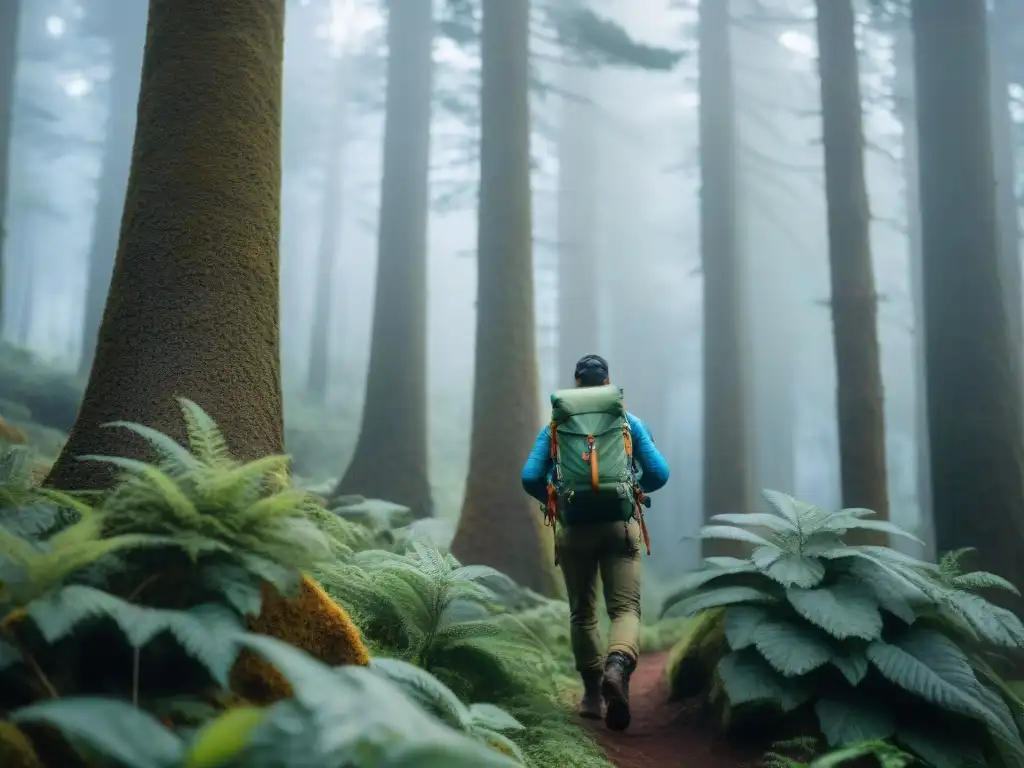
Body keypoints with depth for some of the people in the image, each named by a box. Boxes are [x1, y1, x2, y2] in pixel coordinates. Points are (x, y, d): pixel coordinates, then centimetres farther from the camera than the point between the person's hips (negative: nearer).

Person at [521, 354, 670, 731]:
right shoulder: (629, 420, 8)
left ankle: (593, 693, 19)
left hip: (573, 527, 1)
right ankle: (618, 665, -31)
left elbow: (530, 478, 0)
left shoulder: (555, 425, 8)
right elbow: (659, 473, 3)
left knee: (582, 613, 15)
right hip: (620, 524, -1)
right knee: (625, 608, -1)